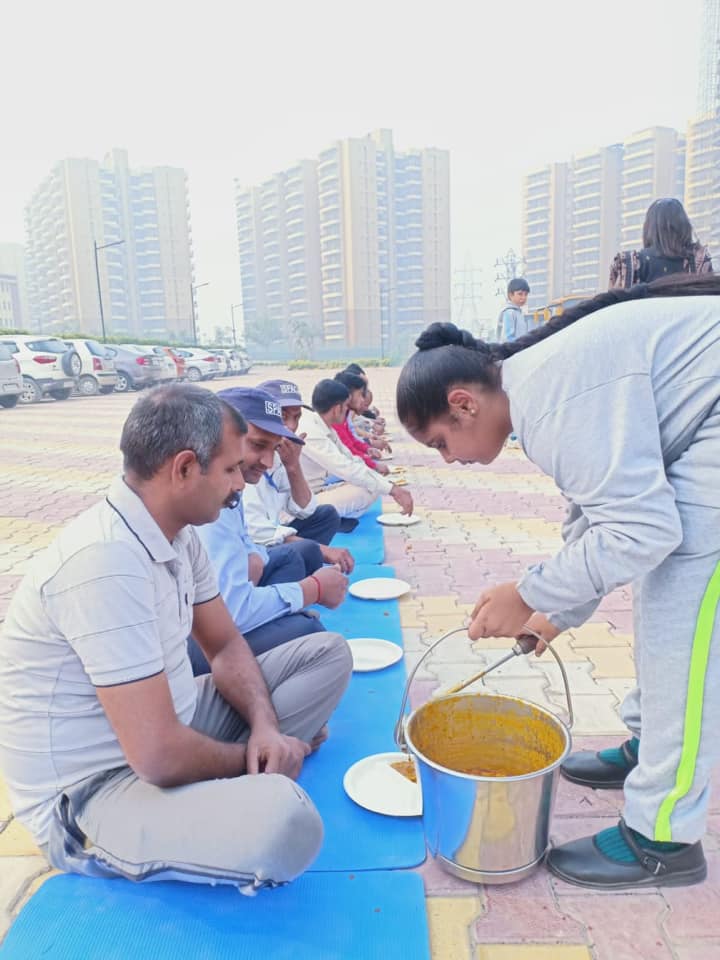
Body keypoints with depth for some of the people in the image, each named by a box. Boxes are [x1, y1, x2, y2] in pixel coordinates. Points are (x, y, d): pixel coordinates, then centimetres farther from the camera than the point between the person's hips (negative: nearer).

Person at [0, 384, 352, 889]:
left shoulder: (177, 531, -1)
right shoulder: (106, 560, -30)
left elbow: (226, 646, 8)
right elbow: (159, 755, -30)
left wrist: (265, 727, -10)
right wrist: (255, 757, -11)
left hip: (171, 729, 9)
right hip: (90, 792, -9)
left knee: (328, 654, 6)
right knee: (283, 821, -37)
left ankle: (231, 782, -2)